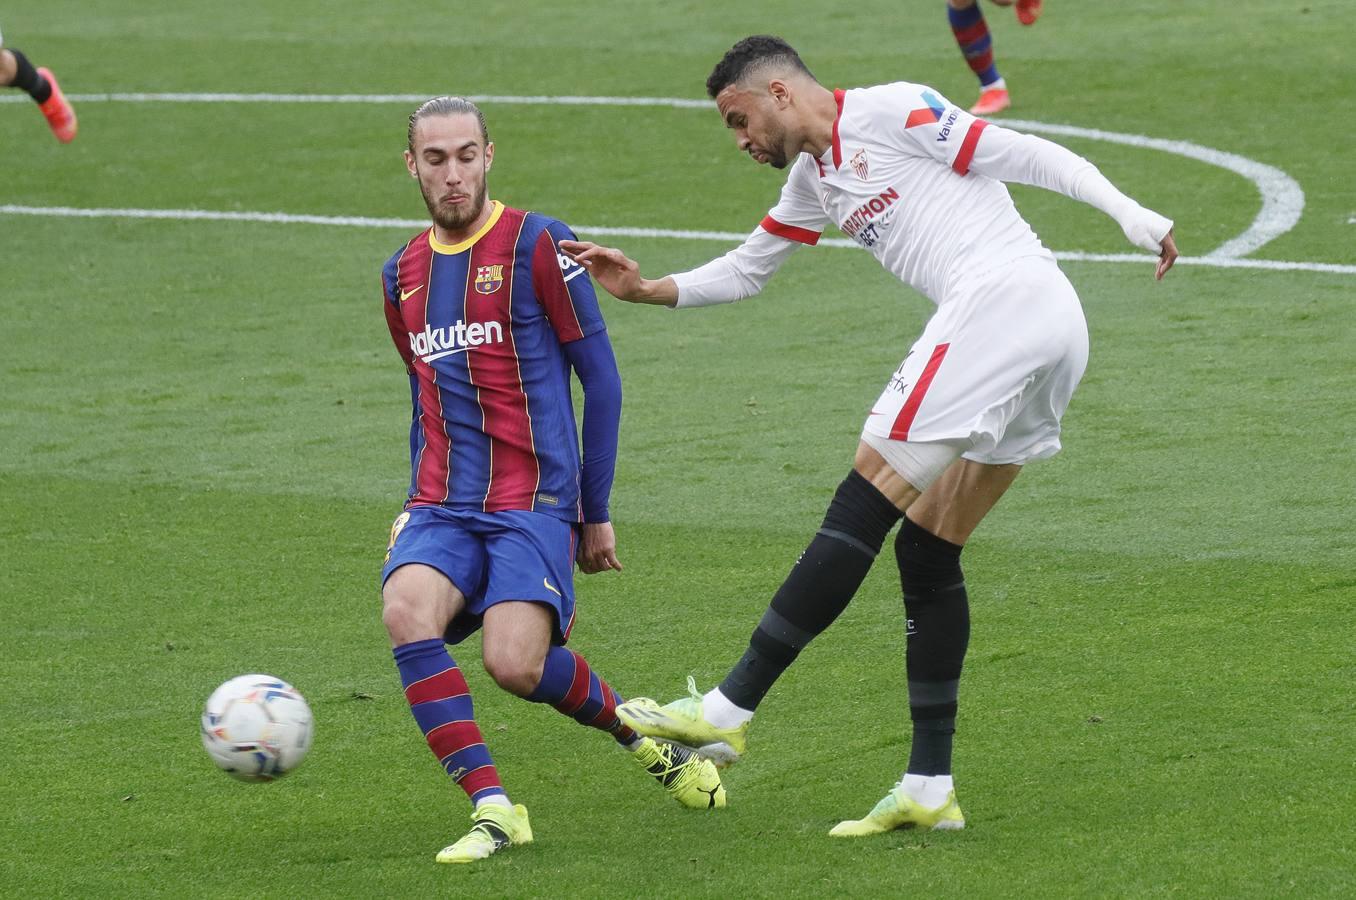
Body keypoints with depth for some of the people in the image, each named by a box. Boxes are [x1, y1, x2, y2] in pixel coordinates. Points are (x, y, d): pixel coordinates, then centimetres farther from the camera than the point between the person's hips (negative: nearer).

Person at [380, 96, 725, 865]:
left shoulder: (538, 246, -3)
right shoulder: (404, 274, 15)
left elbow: (600, 380, 0)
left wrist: (596, 512, 1)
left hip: (534, 500, -5)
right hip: (442, 507, 5)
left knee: (515, 664, -23)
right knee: (406, 609, -27)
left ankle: (639, 730, 10)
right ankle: (492, 809, -21)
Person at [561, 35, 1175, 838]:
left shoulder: (888, 111, -1)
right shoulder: (814, 178, 26)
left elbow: (1023, 154, -5)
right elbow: (745, 272, 36)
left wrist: (1133, 216, -13)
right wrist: (651, 290, 23)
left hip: (1004, 297, -10)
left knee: (865, 504, -9)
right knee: (928, 548, 9)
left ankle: (729, 711, -9)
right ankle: (930, 788, 8)